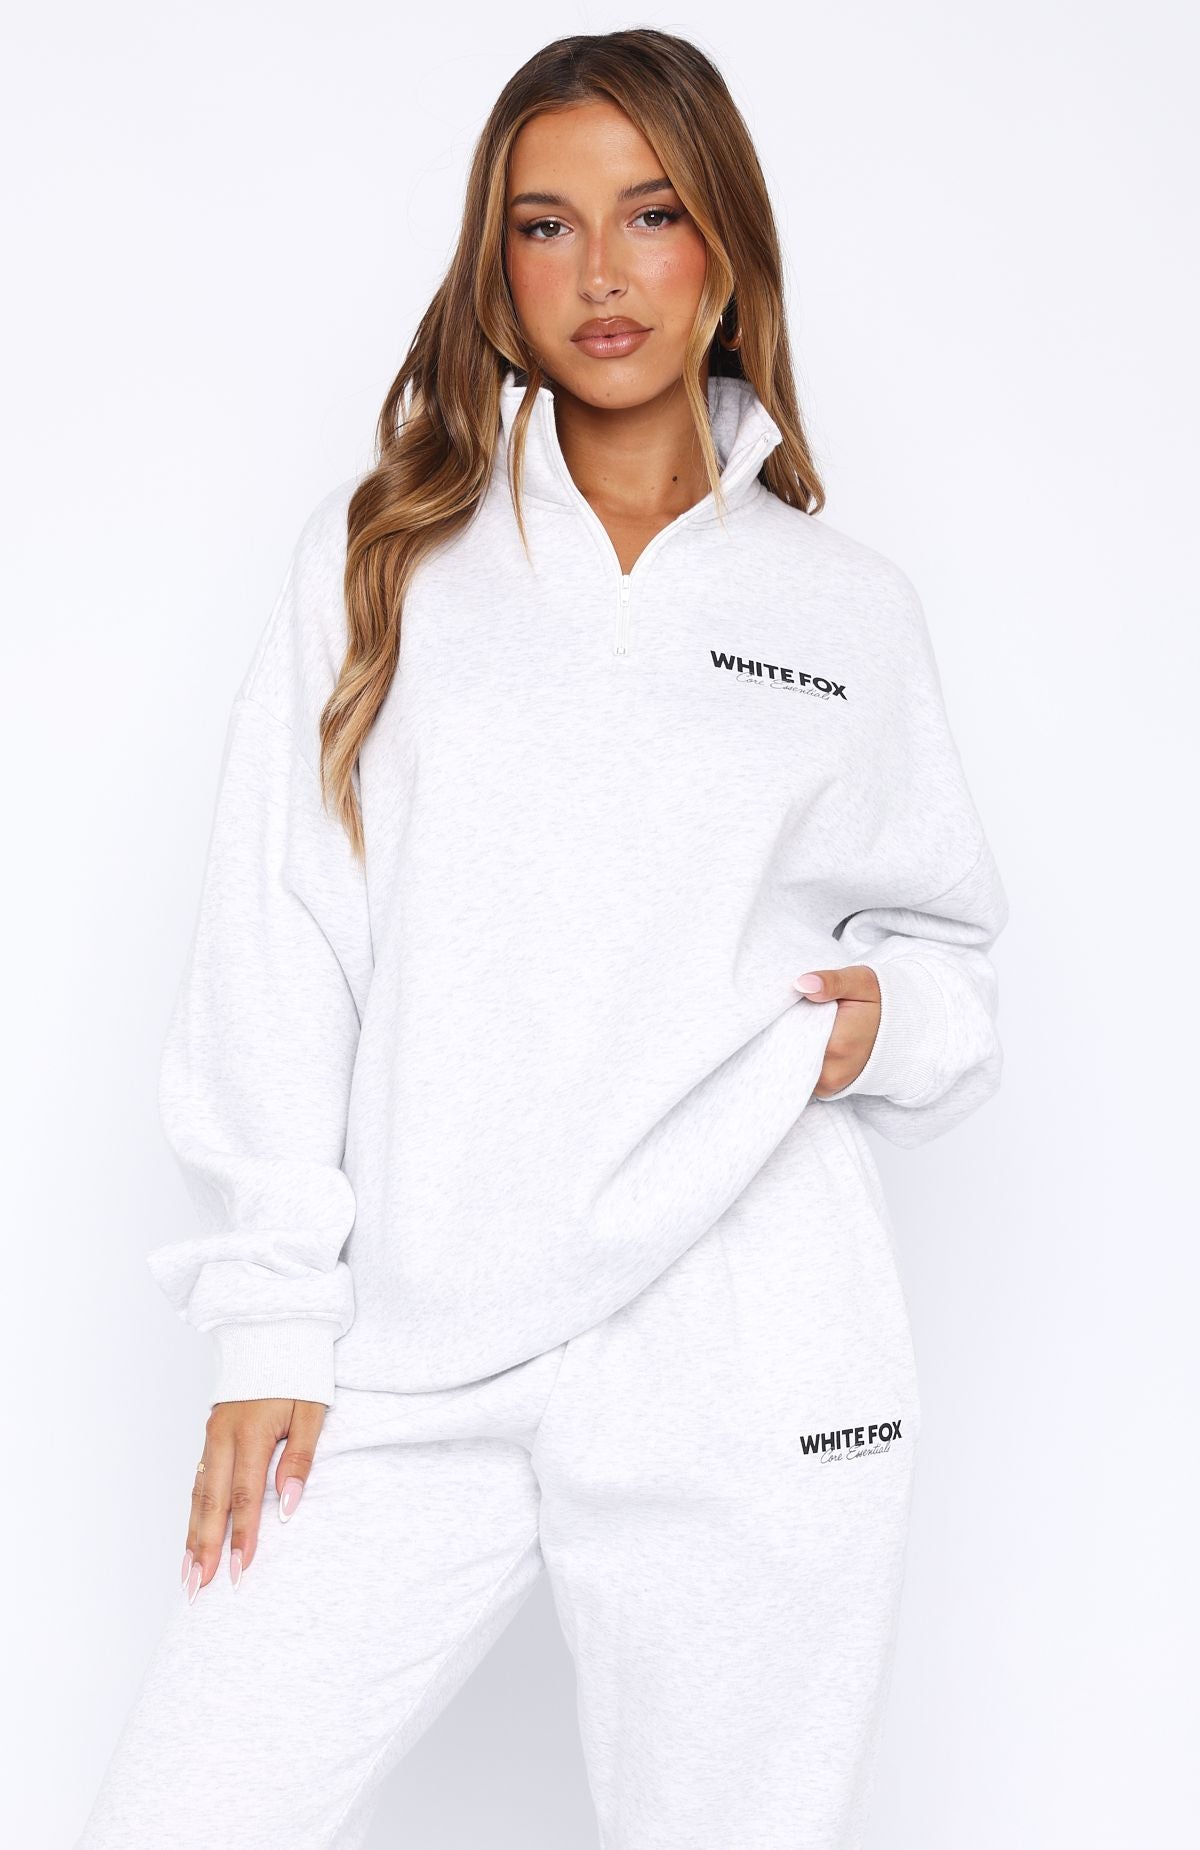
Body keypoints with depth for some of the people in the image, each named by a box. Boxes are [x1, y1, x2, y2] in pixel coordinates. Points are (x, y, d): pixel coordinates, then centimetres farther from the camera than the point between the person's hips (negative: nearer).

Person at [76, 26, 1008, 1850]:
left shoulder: (848, 607, 9)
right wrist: (269, 1318, -3)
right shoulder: (380, 552, 6)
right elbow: (275, 951, 2)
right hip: (409, 1381, 0)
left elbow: (943, 936, 21)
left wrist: (884, 1018, -2)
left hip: (752, 1388, 1)